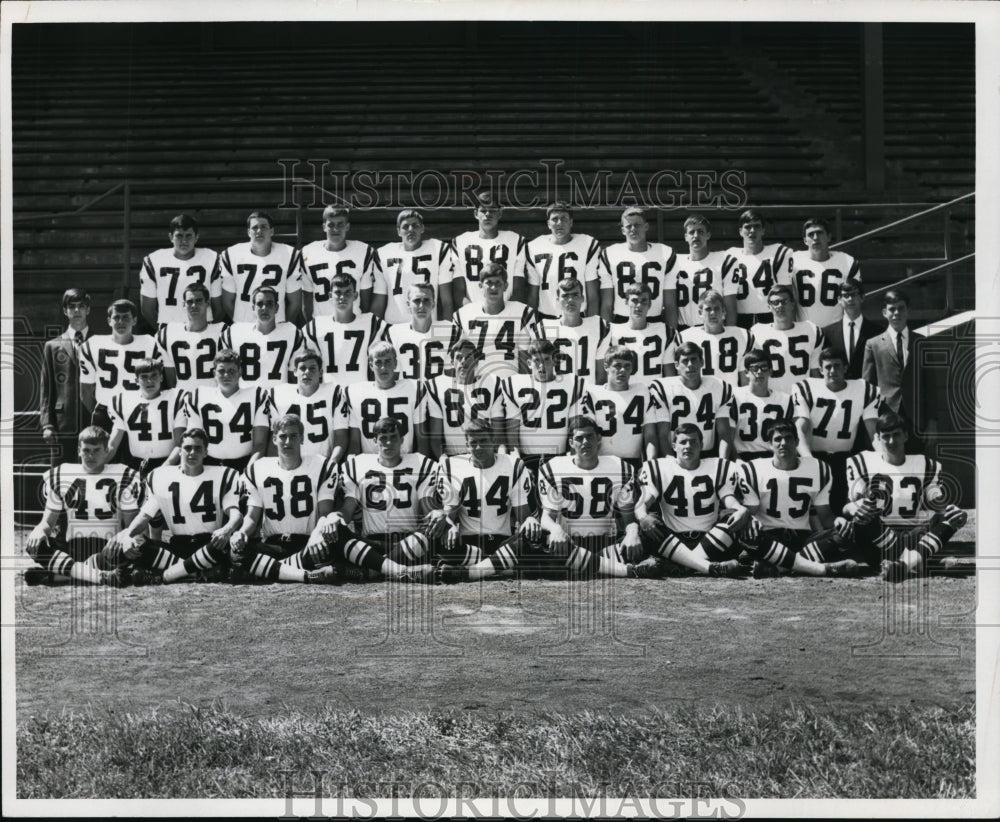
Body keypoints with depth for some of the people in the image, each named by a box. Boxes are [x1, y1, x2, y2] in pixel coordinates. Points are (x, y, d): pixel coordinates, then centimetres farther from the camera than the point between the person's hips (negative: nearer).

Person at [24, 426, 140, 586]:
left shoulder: (123, 476, 5)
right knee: (34, 544, -27)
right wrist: (40, 529, -13)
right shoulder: (61, 476, 11)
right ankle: (99, 575, -42)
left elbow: (131, 523, 3)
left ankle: (53, 572, -35)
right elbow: (49, 520, 12)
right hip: (71, 548, 2)